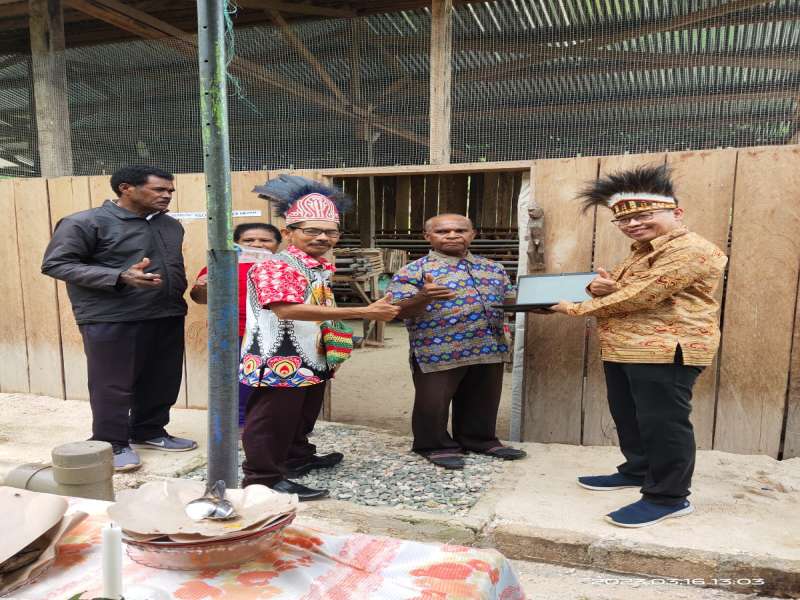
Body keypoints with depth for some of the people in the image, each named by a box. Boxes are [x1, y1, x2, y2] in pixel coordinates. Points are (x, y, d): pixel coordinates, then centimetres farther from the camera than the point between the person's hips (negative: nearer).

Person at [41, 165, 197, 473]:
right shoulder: (85, 222, -8)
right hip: (112, 320, -6)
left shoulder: (170, 225, 14)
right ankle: (112, 443, 17)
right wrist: (119, 278, -23)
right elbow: (55, 264, -13)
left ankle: (149, 431, 30)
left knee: (162, 381, 12)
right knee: (113, 385, 2)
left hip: (168, 317, 7)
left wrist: (179, 295, 10)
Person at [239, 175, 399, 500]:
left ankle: (298, 458, 41)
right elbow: (288, 309, -33)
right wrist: (364, 312, -33)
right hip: (281, 362, -9)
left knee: (302, 419, 23)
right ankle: (263, 478, 14)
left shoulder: (320, 268, 12)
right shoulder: (275, 266, -18)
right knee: (271, 422, 2)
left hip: (313, 361, 10)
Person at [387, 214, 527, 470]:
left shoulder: (494, 269, 11)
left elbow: (511, 300, 17)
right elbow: (399, 310, -13)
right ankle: (436, 445, 26)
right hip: (438, 350, -5)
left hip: (489, 348, 5)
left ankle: (480, 440, 37)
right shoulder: (414, 270, -7)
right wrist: (424, 298, -33)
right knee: (433, 402, 6)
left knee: (483, 401, 17)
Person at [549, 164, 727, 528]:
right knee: (628, 416, 19)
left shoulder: (691, 251, -15)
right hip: (623, 348, 11)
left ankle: (669, 497, 8)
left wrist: (576, 309, -11)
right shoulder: (641, 251, 19)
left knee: (662, 421, -4)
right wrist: (601, 286, -6)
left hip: (667, 349, -10)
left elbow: (639, 297, -22)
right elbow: (617, 290, 22)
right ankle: (638, 470, 35)